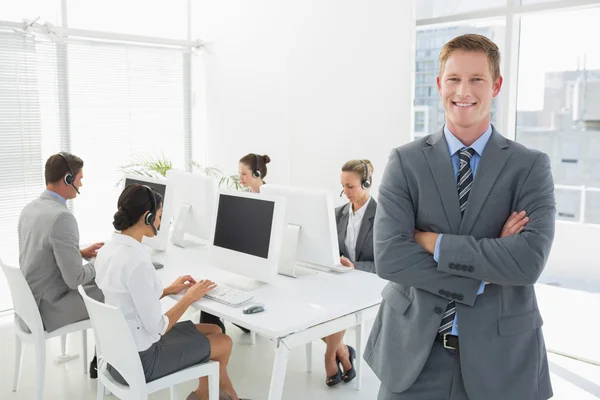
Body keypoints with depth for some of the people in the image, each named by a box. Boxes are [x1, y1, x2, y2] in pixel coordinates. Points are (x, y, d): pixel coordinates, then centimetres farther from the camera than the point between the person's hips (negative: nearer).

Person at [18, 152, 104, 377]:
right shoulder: (62, 217, -27)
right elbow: (75, 278, -25)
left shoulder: (30, 208, 2)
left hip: (31, 302, 9)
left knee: (98, 287, 20)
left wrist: (81, 253, 10)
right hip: (46, 310, -9)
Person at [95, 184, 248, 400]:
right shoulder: (135, 262, -30)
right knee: (224, 343, 12)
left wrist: (169, 290, 11)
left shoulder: (108, 249, 0)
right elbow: (156, 328, -23)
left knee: (214, 330, 18)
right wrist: (189, 297, -9)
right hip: (138, 360, -9)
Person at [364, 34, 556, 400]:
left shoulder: (530, 166, -5)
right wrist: (484, 277, -17)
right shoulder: (406, 162, -4)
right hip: (413, 349, 0)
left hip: (499, 353, 0)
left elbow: (529, 261, -18)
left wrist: (432, 242, -17)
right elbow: (389, 257, -14)